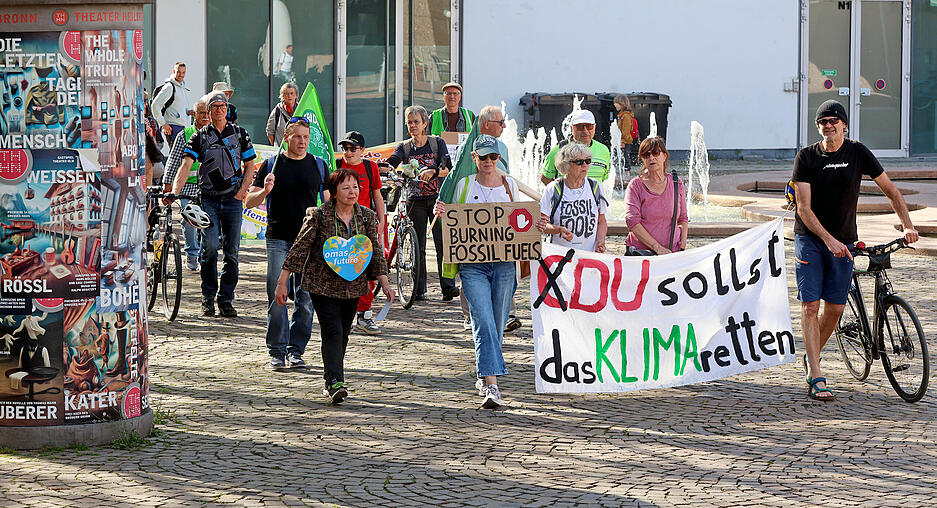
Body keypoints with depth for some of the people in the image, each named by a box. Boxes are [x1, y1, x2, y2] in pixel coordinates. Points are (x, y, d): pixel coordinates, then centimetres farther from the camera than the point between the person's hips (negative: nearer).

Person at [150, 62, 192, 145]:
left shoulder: (182, 87, 18)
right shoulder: (169, 87, -9)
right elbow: (155, 105, -14)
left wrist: (187, 112, 10)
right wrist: (163, 123, -14)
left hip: (183, 127, 9)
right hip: (173, 127, -9)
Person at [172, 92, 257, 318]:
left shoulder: (240, 134, 8)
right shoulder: (200, 136, 4)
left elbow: (249, 166, 12)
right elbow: (186, 164, -7)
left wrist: (241, 192, -1)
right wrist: (175, 191, -21)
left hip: (233, 199, 1)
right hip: (208, 199, -1)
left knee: (231, 251, 0)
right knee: (210, 246, -14)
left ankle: (226, 300, 7)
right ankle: (208, 298, -1)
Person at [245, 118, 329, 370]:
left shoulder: (318, 165, 11)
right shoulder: (271, 164, 6)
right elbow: (249, 202, 5)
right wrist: (265, 191, -16)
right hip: (278, 239, -1)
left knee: (306, 298, -1)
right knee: (277, 297, -4)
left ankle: (296, 350, 7)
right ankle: (277, 351, 3)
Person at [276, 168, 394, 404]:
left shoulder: (366, 217, 3)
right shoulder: (319, 216, -10)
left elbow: (376, 252, 8)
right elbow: (299, 249, -6)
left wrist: (385, 283, -2)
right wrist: (282, 283, -6)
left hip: (352, 286, 4)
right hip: (323, 285, -4)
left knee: (343, 334, 9)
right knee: (332, 331, -15)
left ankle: (331, 381, 22)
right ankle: (335, 382, -21)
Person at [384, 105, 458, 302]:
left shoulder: (437, 142, 3)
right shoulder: (404, 147, 8)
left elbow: (448, 168, -9)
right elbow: (392, 162, -10)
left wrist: (433, 171, -30)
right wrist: (385, 167, -34)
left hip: (437, 198, -2)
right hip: (415, 201, 2)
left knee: (442, 242, -12)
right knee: (418, 246, 2)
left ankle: (448, 286, -16)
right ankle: (419, 290, 7)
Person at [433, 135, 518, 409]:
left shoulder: (509, 185, 12)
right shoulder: (464, 185, 7)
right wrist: (440, 213, -7)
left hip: (504, 262, 2)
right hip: (473, 264, -2)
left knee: (497, 325, 5)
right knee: (483, 322, -16)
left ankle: (483, 375, 26)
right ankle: (491, 386, -23)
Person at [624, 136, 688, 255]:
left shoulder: (677, 184, 11)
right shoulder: (635, 185, 0)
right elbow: (632, 221, -9)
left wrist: (683, 245, 3)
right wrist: (657, 247, -15)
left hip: (672, 252, 3)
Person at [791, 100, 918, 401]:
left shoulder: (857, 153, -1)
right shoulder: (806, 157, -6)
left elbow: (890, 190, 5)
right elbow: (804, 207, -11)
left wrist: (908, 225, -6)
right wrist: (829, 240, -22)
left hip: (843, 241, 2)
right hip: (810, 238, -2)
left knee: (835, 308, 3)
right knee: (810, 305, -11)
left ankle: (812, 357, 30)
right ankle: (816, 377, -13)